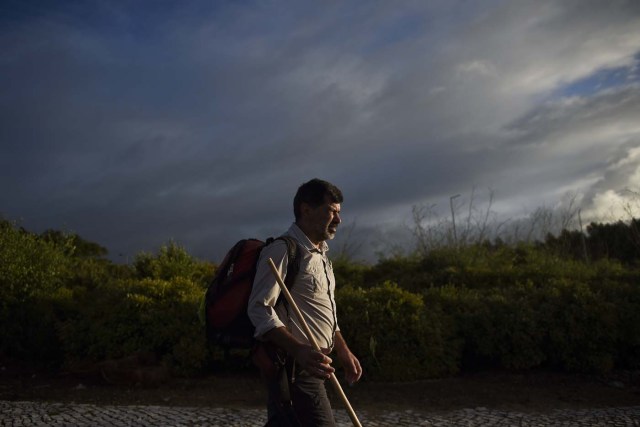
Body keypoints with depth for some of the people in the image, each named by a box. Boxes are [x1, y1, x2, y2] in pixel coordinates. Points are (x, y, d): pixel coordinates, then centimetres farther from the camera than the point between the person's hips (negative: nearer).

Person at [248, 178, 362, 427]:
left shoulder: (320, 255, 18)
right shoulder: (283, 251, -13)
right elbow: (259, 309, -21)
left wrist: (343, 350, 18)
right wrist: (299, 350, -32)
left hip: (312, 365, 10)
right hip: (295, 368, -9)